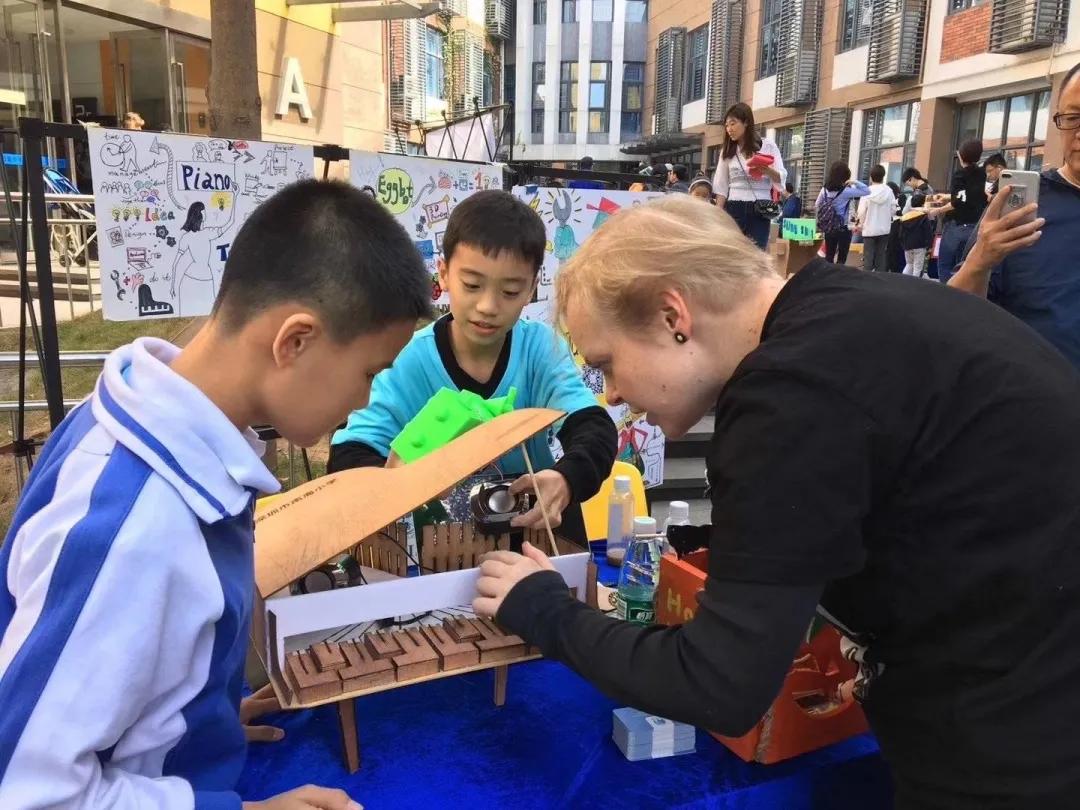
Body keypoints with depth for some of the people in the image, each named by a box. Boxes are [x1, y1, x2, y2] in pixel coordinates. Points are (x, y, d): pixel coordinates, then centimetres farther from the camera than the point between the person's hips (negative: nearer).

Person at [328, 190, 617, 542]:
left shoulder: (541, 348, -8)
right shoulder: (409, 362, -12)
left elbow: (596, 430, -19)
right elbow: (346, 456, -17)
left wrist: (566, 479, -43)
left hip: (530, 524, 3)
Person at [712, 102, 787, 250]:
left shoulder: (767, 145, 3)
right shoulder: (727, 151, 10)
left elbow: (781, 178, -2)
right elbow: (721, 187, 9)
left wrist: (767, 170, -24)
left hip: (759, 210, -2)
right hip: (734, 209, 2)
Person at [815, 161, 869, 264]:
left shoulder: (825, 189, 0)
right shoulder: (846, 191, -15)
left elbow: (817, 207, 9)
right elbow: (867, 191, -12)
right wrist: (855, 182, -13)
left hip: (829, 229, 5)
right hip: (843, 229, -5)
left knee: (828, 257, 12)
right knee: (841, 259, 3)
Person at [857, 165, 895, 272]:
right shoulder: (888, 191, -5)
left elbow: (862, 211, -11)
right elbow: (893, 209, -1)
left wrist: (861, 224, 6)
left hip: (869, 228, -2)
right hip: (884, 228, 2)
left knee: (868, 256, 3)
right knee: (881, 256, 11)